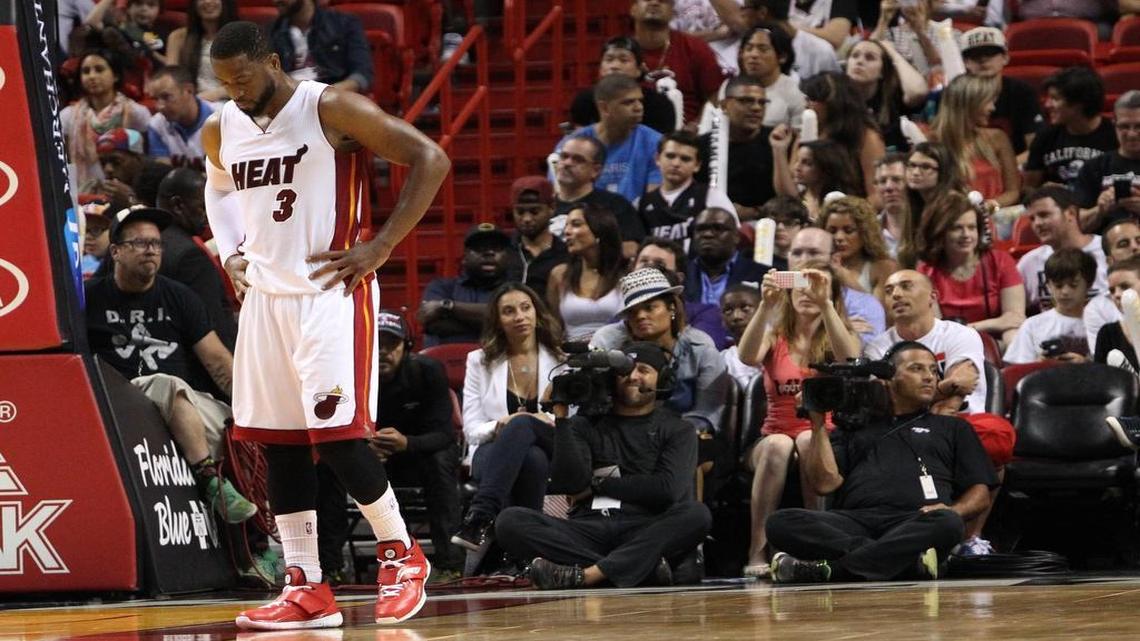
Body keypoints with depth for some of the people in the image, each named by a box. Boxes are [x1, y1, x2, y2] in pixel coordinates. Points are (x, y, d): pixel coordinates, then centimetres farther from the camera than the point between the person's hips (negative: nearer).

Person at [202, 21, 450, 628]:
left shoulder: (332, 110, -12)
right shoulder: (219, 132, 6)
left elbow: (431, 160, -12)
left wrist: (380, 247, -15)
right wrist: (230, 252, 12)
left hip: (330, 293, -6)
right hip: (264, 297, 6)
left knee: (336, 434, -12)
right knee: (277, 441, 5)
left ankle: (402, 555, 7)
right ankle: (306, 589, 10)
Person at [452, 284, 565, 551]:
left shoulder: (560, 359, 12)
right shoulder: (480, 361, 13)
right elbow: (471, 429, 5)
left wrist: (554, 423, -17)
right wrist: (498, 427, -18)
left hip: (550, 453, 0)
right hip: (492, 453, 0)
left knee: (522, 424, -36)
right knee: (531, 459, -38)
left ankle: (480, 515, -47)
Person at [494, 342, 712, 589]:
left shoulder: (677, 431, 15)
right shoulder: (586, 425, 19)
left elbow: (668, 488, -3)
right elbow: (568, 483, 3)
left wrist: (600, 485, 2)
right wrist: (562, 418, -1)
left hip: (646, 532, -1)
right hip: (588, 530, 1)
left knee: (697, 515, -32)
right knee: (510, 521, -24)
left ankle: (587, 574, -45)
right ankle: (644, 565, -38)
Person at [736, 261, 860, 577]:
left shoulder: (841, 338, 9)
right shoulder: (774, 338, 9)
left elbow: (848, 359, -17)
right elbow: (747, 357, -15)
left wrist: (825, 304, -26)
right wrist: (765, 306, -27)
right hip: (772, 440, 0)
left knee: (809, 439, -35)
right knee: (778, 445, -34)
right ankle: (757, 551, -32)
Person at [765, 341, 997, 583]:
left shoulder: (952, 427, 28)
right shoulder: (857, 427, 30)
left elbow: (980, 493, 18)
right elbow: (825, 483, 17)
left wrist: (953, 511, -4)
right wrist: (818, 426, 10)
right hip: (855, 521, 1)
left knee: (947, 524, -38)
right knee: (781, 522, -28)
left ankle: (828, 568, -40)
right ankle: (907, 558, -39)